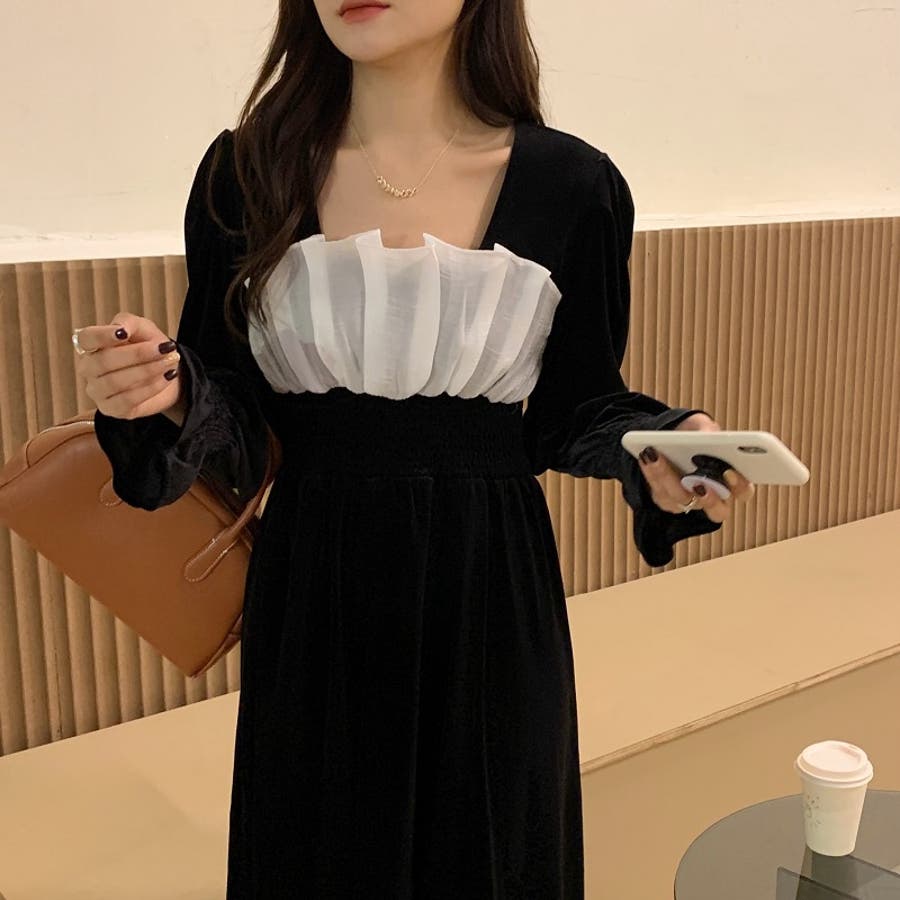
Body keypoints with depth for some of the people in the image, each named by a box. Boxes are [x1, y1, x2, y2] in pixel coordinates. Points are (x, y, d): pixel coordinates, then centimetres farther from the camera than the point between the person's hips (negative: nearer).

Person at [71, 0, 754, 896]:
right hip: (312, 597, 1)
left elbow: (576, 408, 4)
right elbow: (232, 410, 1)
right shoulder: (246, 170, -4)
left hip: (490, 596, 0)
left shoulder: (570, 184, -6)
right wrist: (168, 394, -20)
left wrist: (660, 454, -16)